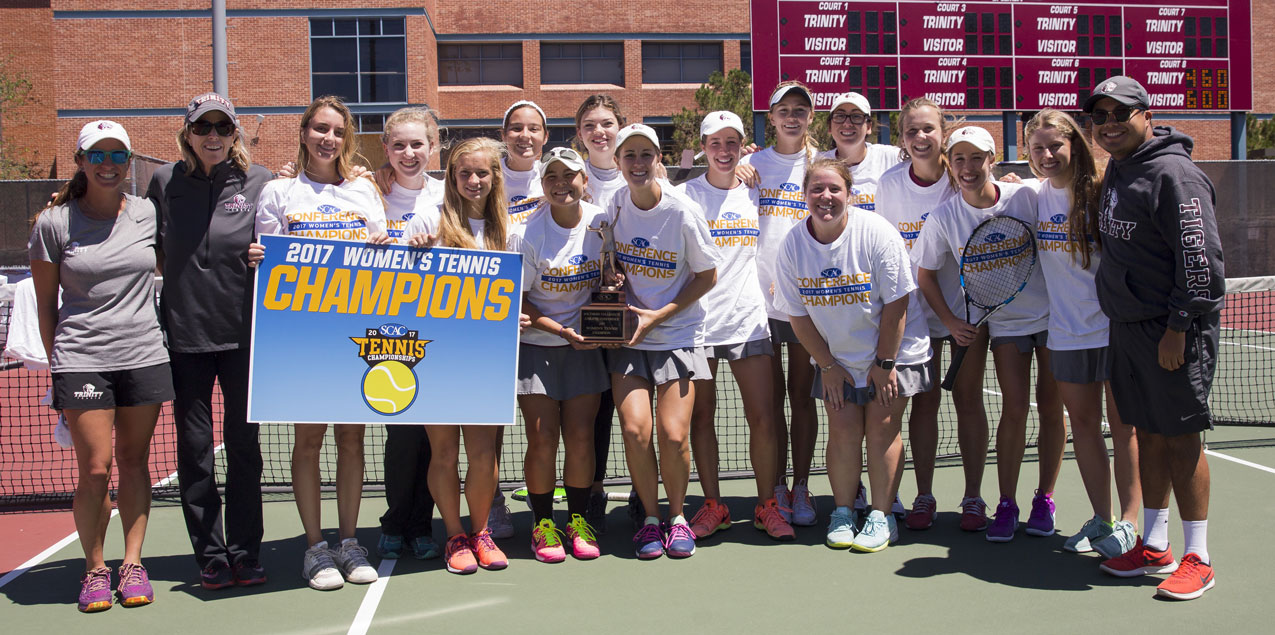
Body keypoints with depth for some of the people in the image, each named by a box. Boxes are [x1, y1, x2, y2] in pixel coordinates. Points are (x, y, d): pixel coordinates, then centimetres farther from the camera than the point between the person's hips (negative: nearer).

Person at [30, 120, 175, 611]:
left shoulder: (147, 214, 5)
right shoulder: (53, 224, 0)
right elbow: (45, 302, 6)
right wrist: (57, 360, 6)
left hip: (144, 356, 2)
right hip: (81, 361, -2)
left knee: (134, 461, 8)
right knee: (95, 470, -4)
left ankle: (133, 562, 18)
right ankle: (94, 568, 14)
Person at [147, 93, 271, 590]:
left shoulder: (259, 181, 1)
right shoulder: (165, 181, 5)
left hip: (243, 334, -1)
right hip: (184, 333, 1)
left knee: (244, 445, 5)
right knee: (194, 448, 6)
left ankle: (245, 554, 17)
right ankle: (210, 556, 17)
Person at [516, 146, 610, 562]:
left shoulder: (602, 222, -3)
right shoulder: (530, 234, -13)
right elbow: (516, 301, -7)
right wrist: (562, 330, -15)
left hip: (585, 344, 2)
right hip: (536, 346, -2)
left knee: (581, 437, 0)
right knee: (542, 439, -4)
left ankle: (578, 520, 17)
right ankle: (542, 523, 13)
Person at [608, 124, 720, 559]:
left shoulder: (683, 211, -11)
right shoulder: (613, 204, -1)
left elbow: (707, 276, -4)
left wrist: (658, 316, -10)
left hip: (677, 335, -2)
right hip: (627, 336, 2)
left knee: (673, 435, -10)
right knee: (634, 429, -12)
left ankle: (677, 517, 16)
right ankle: (650, 518, 10)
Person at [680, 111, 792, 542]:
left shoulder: (755, 194, 10)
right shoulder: (685, 195, 1)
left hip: (748, 318, 2)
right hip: (696, 318, -2)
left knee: (763, 416, -2)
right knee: (701, 415, 4)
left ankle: (767, 507, 11)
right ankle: (712, 506, 16)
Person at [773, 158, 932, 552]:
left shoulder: (877, 233, -19)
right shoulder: (792, 245, -10)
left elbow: (895, 304, -15)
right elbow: (799, 315, -3)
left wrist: (884, 363, -14)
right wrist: (828, 366, -4)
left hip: (892, 350, -2)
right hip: (835, 357, 2)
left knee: (882, 425, -6)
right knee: (843, 427, -4)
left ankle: (882, 516, 5)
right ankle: (842, 512, 12)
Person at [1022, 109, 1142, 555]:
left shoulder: (1098, 191, -11)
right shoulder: (1032, 196, 3)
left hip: (1114, 326, -5)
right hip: (1067, 330, 5)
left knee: (1122, 425, 2)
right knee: (1083, 423, 10)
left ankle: (1129, 522, 11)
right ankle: (1101, 519, 21)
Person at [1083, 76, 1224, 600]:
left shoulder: (1173, 173, -14)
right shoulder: (1116, 171, 13)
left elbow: (1200, 258, -18)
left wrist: (1178, 327, -18)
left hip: (1172, 331, -8)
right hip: (1127, 327, 8)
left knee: (1181, 437, -3)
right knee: (1148, 434, 12)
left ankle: (1197, 558, 7)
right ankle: (1154, 546, 22)